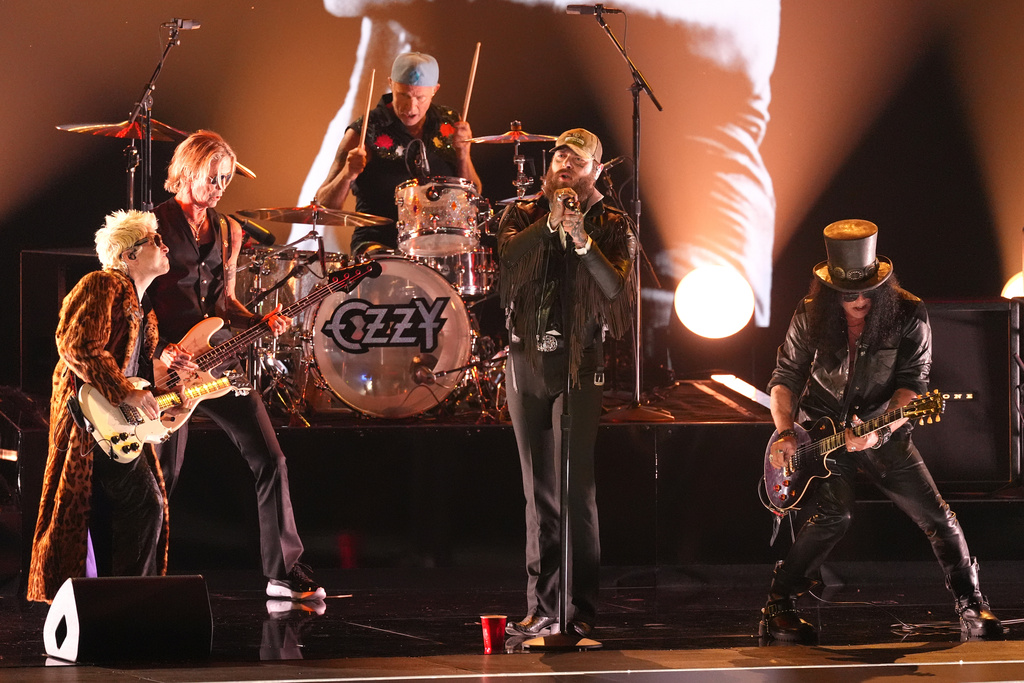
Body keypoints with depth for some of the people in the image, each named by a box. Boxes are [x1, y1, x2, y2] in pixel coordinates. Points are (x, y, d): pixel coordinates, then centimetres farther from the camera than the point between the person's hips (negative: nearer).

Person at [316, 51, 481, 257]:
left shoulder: (449, 125, 7)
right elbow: (325, 204, -6)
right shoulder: (365, 131, -5)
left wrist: (463, 153, -7)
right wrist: (347, 175, -26)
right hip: (380, 243, -4)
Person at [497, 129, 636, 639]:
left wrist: (582, 239, -18)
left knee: (579, 491, -11)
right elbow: (509, 259, -8)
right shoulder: (522, 216, 12)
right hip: (527, 361, 3)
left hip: (580, 363, -3)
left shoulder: (612, 227, 5)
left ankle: (583, 611, -9)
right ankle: (542, 609, 12)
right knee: (539, 493, 7)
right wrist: (550, 223, -15)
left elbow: (619, 294, -10)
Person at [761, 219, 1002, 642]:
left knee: (936, 516, -5)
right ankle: (778, 607, -15)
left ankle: (972, 607, 13)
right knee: (835, 512, -24)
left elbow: (913, 385, -15)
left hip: (884, 432, 1)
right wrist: (785, 432, -16)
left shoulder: (908, 317, -13)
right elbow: (785, 378, 0)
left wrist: (879, 430, -31)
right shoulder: (810, 318, -9)